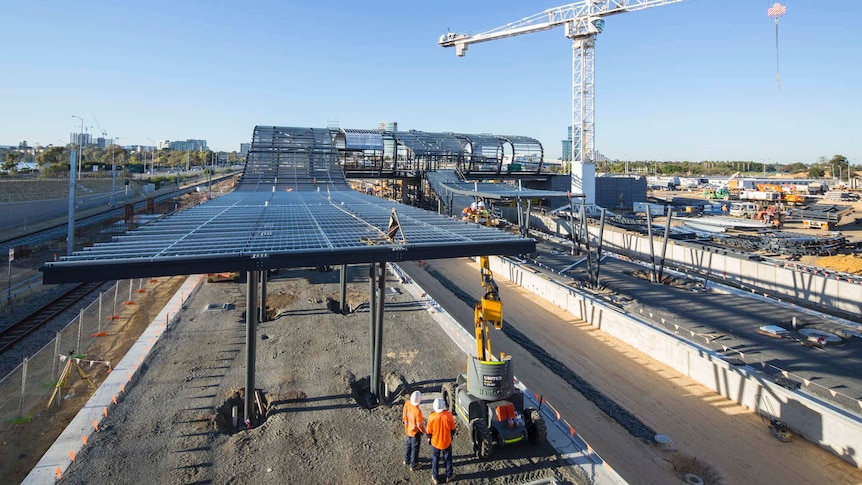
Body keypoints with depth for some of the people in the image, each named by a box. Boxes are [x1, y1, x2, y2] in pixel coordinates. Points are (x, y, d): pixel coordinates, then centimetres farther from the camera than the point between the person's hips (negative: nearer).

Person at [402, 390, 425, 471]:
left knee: (408, 443, 28)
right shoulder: (417, 411, -36)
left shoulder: (407, 403, -18)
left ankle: (406, 460, 47)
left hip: (408, 429, 6)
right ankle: (413, 465, 30)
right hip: (415, 431, -6)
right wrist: (423, 431, -4)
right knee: (415, 447, 14)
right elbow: (419, 424, -23)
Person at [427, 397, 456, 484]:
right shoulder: (448, 415, -24)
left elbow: (429, 431, -11)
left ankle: (435, 478, 36)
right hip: (446, 442, 0)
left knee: (435, 460, 21)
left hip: (435, 442, 0)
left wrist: (429, 438, 10)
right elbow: (452, 429, -8)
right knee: (448, 459, 23)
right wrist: (451, 436, 13)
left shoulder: (432, 417, -25)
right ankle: (449, 476, 41)